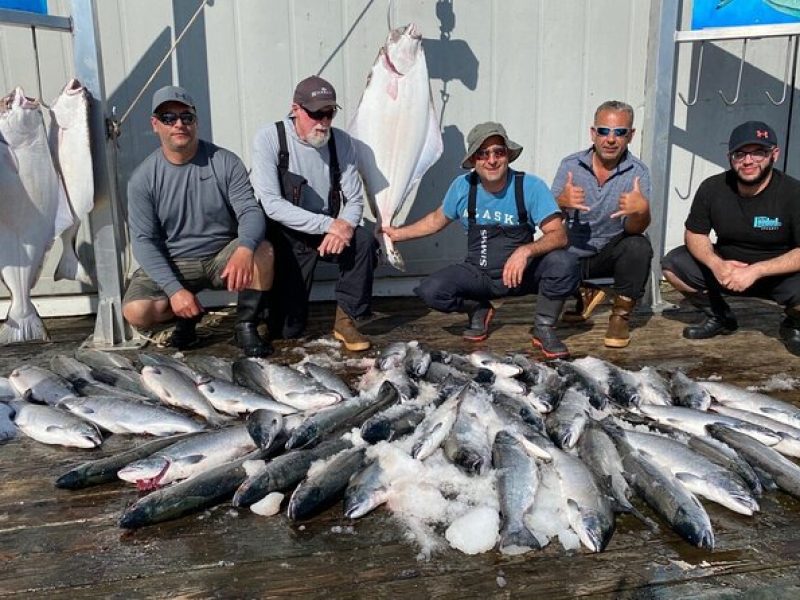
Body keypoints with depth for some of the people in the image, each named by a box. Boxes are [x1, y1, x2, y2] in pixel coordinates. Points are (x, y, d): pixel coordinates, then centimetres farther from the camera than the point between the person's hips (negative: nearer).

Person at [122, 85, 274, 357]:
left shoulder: (225, 162, -7)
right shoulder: (142, 178, -7)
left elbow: (251, 211, -15)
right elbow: (144, 240, -9)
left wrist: (245, 249, -39)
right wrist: (174, 289, -23)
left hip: (224, 255, 0)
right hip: (172, 263, 0)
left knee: (263, 250, -30)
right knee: (135, 311, -24)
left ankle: (246, 326, -9)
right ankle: (188, 316, 10)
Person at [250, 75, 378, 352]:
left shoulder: (341, 141, -5)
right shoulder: (269, 138, -15)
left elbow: (354, 199, -3)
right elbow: (272, 204, -22)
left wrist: (346, 225, -27)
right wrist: (328, 224, -29)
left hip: (329, 232, 3)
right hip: (287, 235, -3)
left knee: (364, 242, -30)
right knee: (286, 330, -4)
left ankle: (346, 320, -12)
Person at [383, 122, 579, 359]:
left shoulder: (531, 186, -15)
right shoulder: (463, 186, -6)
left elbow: (559, 235, -22)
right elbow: (437, 219, 14)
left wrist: (526, 251, -40)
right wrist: (398, 233, 14)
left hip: (522, 273, -2)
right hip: (478, 275, 2)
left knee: (564, 263, -31)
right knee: (430, 290, -24)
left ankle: (544, 328, -3)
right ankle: (479, 310, 11)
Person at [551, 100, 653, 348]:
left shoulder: (637, 172, -11)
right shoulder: (570, 165, -8)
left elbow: (635, 229, -21)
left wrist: (642, 211, -45)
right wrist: (561, 203, -36)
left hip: (612, 251, -1)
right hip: (572, 252, 2)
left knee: (638, 246, -31)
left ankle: (621, 316, -8)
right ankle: (584, 294, 12)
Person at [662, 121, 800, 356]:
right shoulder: (712, 188, -9)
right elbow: (694, 234, -4)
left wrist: (756, 271, -34)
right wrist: (716, 264, -24)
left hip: (779, 274, -3)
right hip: (727, 268, 4)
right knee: (673, 265, -16)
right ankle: (720, 317, 10)